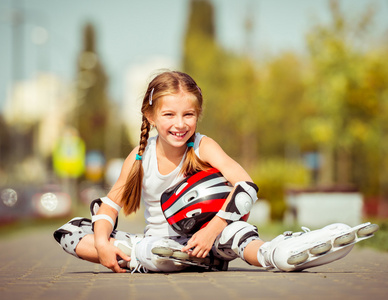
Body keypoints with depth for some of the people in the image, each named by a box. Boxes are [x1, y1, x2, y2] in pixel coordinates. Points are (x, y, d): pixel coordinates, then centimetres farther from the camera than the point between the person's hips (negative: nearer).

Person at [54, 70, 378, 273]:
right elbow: (111, 203, 3)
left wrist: (213, 229, -34)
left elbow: (246, 186, -22)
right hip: (156, 239, 3)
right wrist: (102, 245, -17)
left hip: (200, 237, -3)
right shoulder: (140, 157, 0)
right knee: (71, 232, -14)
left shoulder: (203, 147, -8)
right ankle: (138, 258, -35)